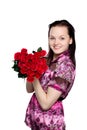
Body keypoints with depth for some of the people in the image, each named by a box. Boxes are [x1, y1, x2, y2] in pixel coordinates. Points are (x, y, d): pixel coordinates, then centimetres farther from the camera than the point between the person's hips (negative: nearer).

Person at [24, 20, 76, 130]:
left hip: (48, 121, -7)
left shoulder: (65, 65, -22)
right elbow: (29, 89, 4)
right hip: (34, 115, 7)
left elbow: (45, 103, -24)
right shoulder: (48, 59, 1)